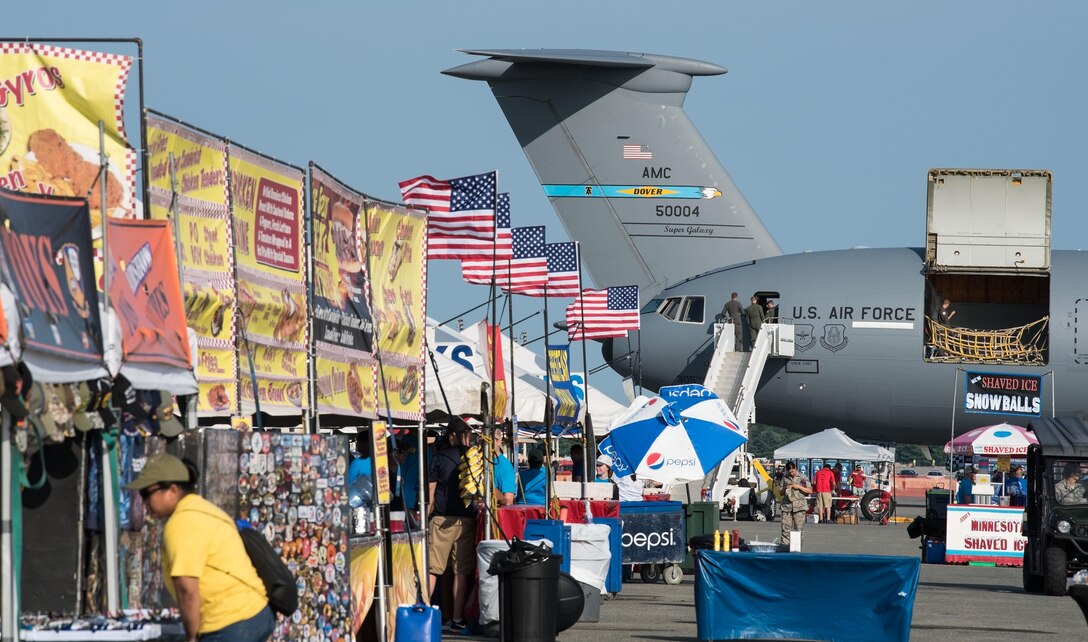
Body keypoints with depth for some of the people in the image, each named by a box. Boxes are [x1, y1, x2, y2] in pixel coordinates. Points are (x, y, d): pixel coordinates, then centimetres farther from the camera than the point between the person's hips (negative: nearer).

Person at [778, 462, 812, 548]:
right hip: (786, 505, 3)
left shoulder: (802, 478, 4)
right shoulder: (785, 478, 13)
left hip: (799, 506, -2)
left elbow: (810, 490, 4)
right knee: (786, 527, -2)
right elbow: (781, 492, 18)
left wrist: (799, 487, -9)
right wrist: (785, 488, -4)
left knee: (799, 528, -6)